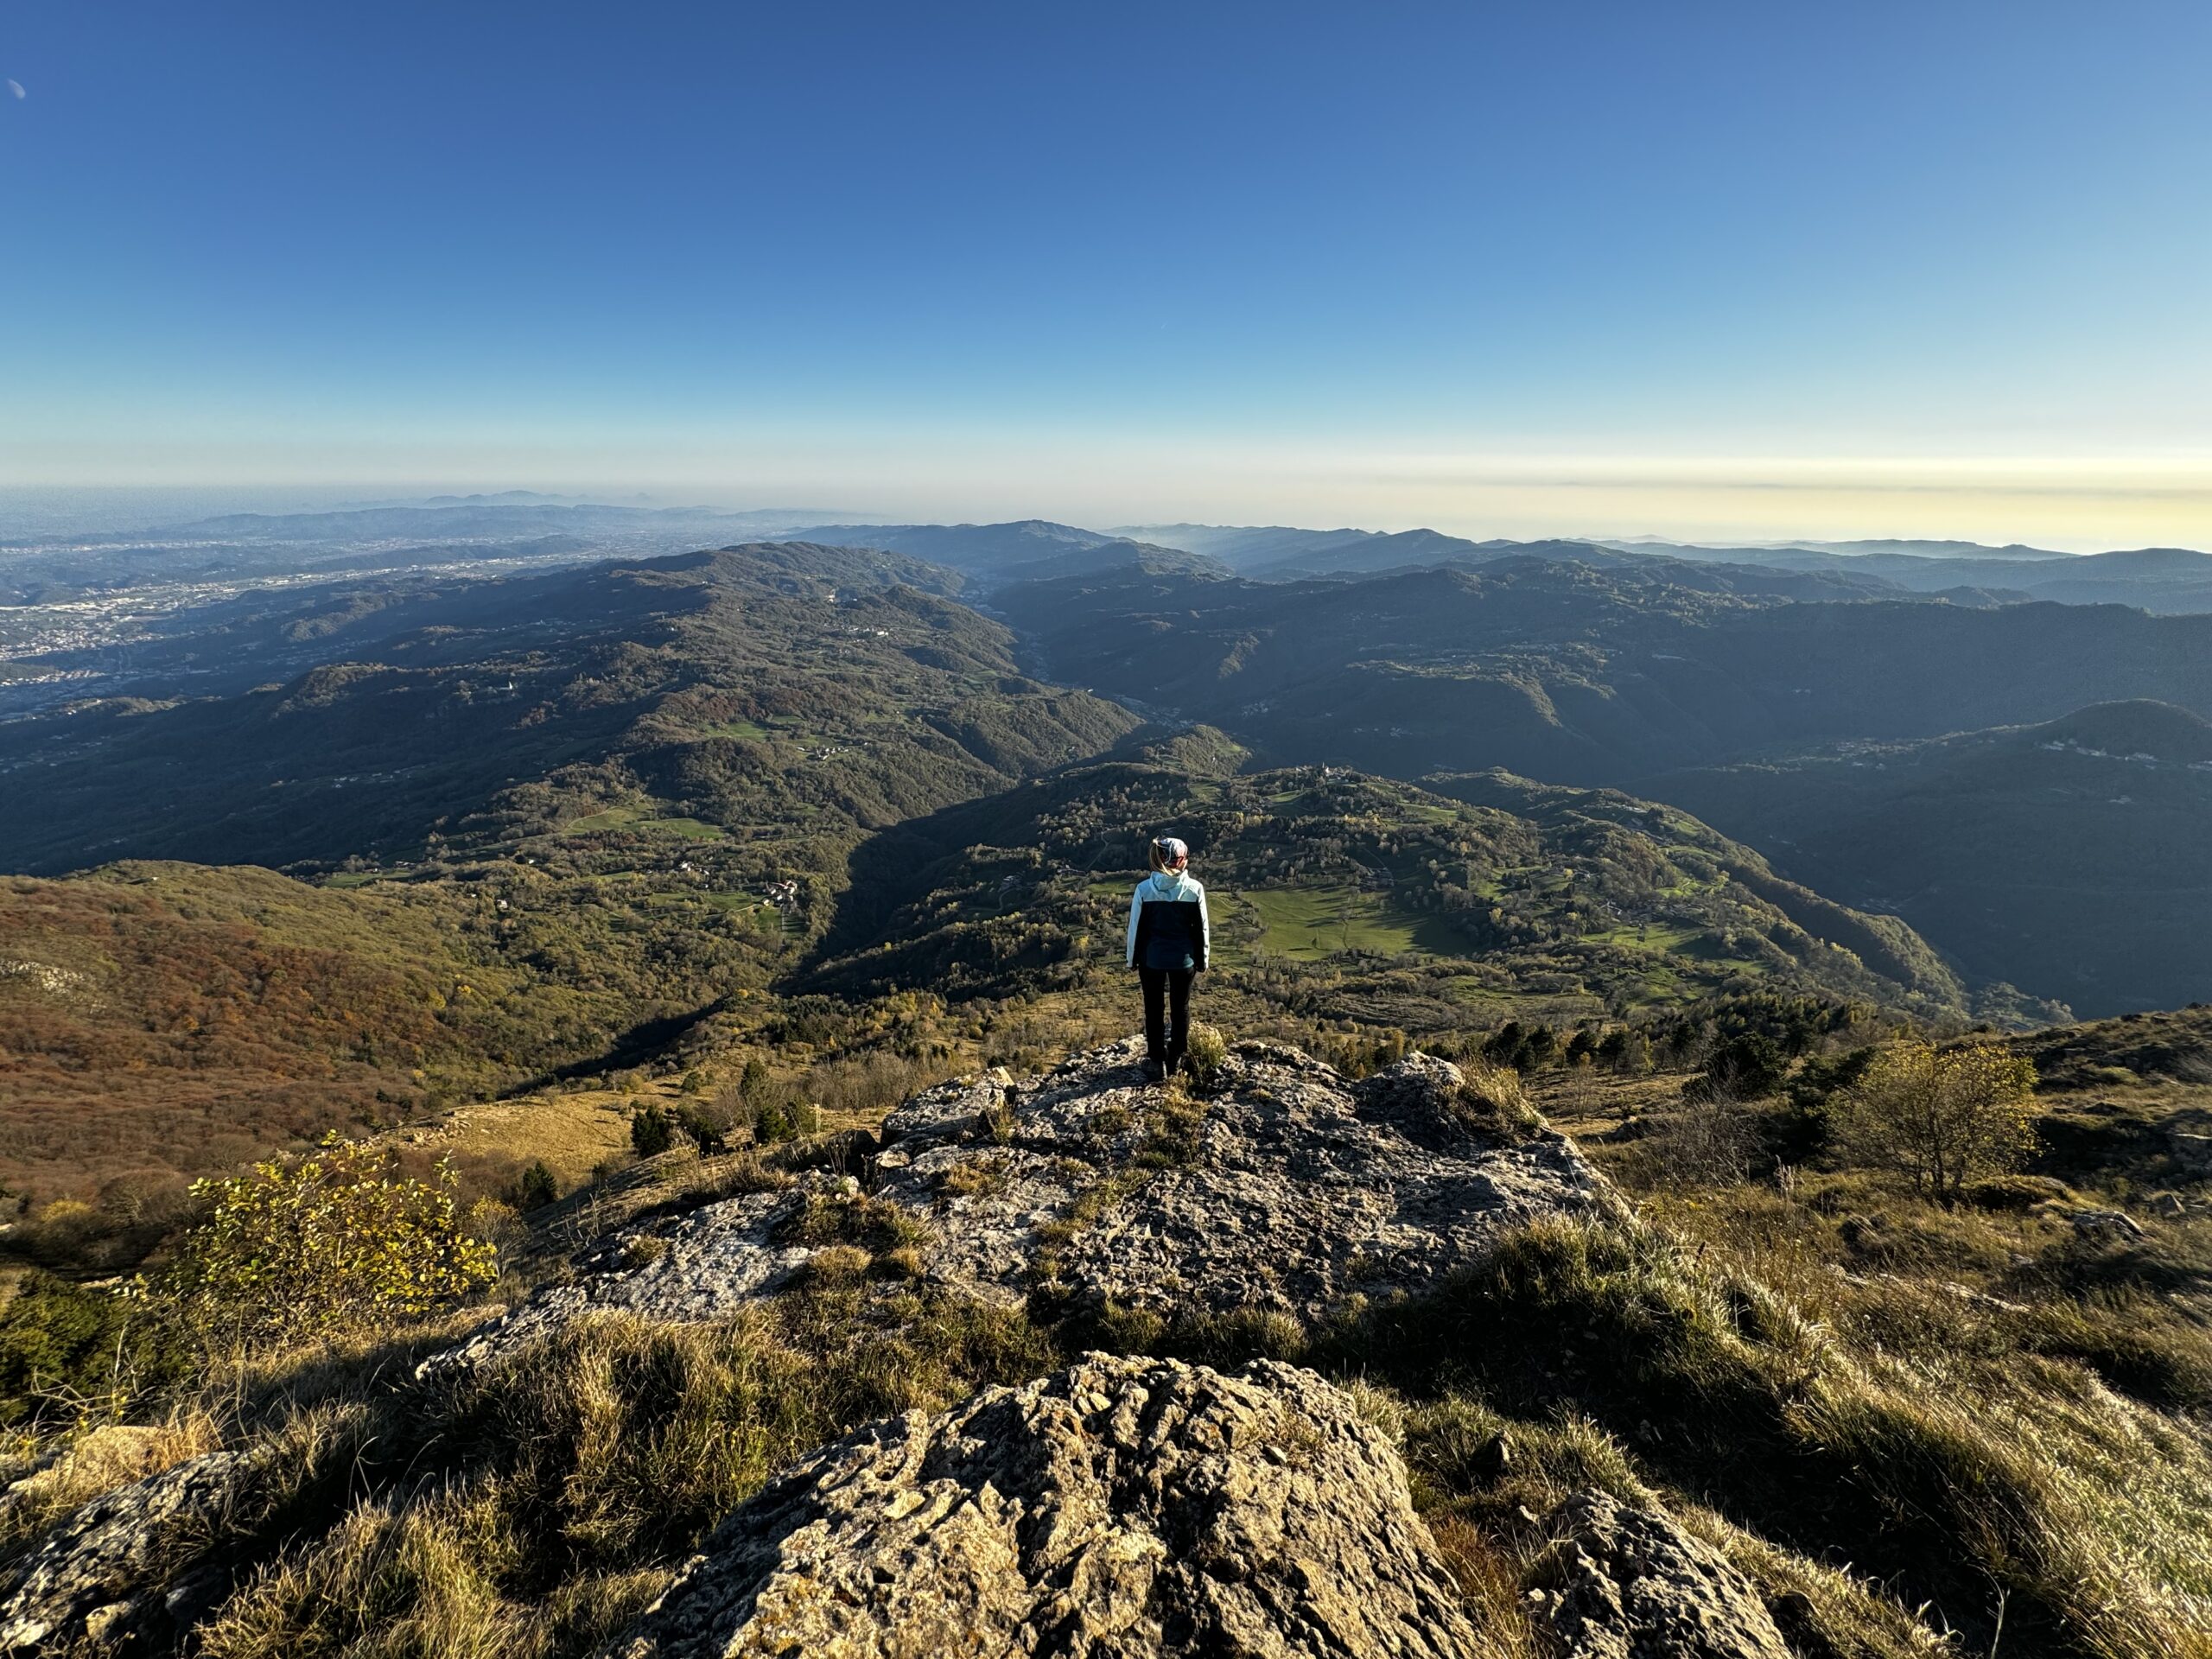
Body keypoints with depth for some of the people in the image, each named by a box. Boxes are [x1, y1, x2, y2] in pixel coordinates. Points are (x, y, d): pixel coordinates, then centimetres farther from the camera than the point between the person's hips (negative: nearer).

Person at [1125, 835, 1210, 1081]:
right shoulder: (1194, 888, -11)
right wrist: (1202, 959, 9)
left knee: (1154, 1010, 13)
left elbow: (1136, 927, -6)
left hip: (1152, 958, 0)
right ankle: (1175, 1060, 29)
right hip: (1183, 958, 1)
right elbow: (1201, 928, -4)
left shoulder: (1144, 888, -13)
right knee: (1180, 1008, 17)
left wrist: (1132, 959, 7)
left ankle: (1158, 1063, 18)